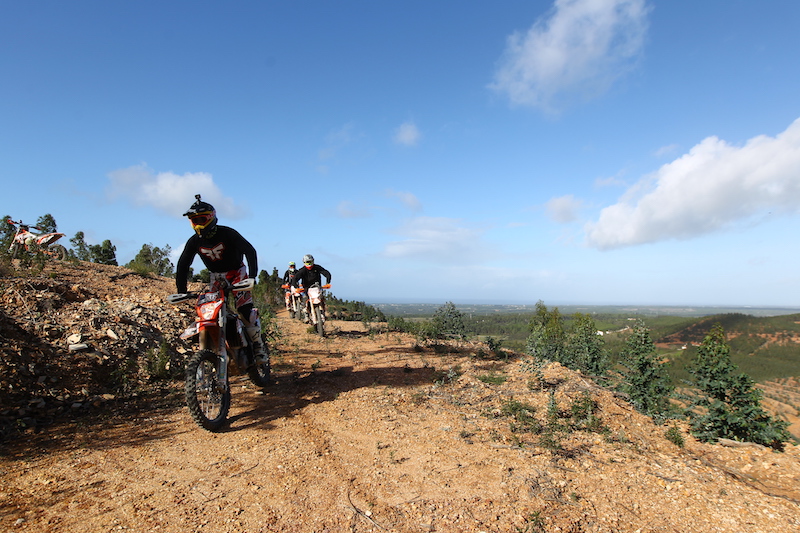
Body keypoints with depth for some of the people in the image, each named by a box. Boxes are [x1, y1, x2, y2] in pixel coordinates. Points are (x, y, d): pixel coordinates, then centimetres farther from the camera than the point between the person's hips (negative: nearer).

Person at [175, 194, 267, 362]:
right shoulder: (194, 241, -6)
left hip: (237, 273, -5)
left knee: (246, 310, -18)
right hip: (216, 277, 5)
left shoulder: (227, 234, -20)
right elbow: (182, 264, 2)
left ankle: (258, 346, -5)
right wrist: (181, 291, -6)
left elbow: (250, 251, -24)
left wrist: (252, 276, -35)